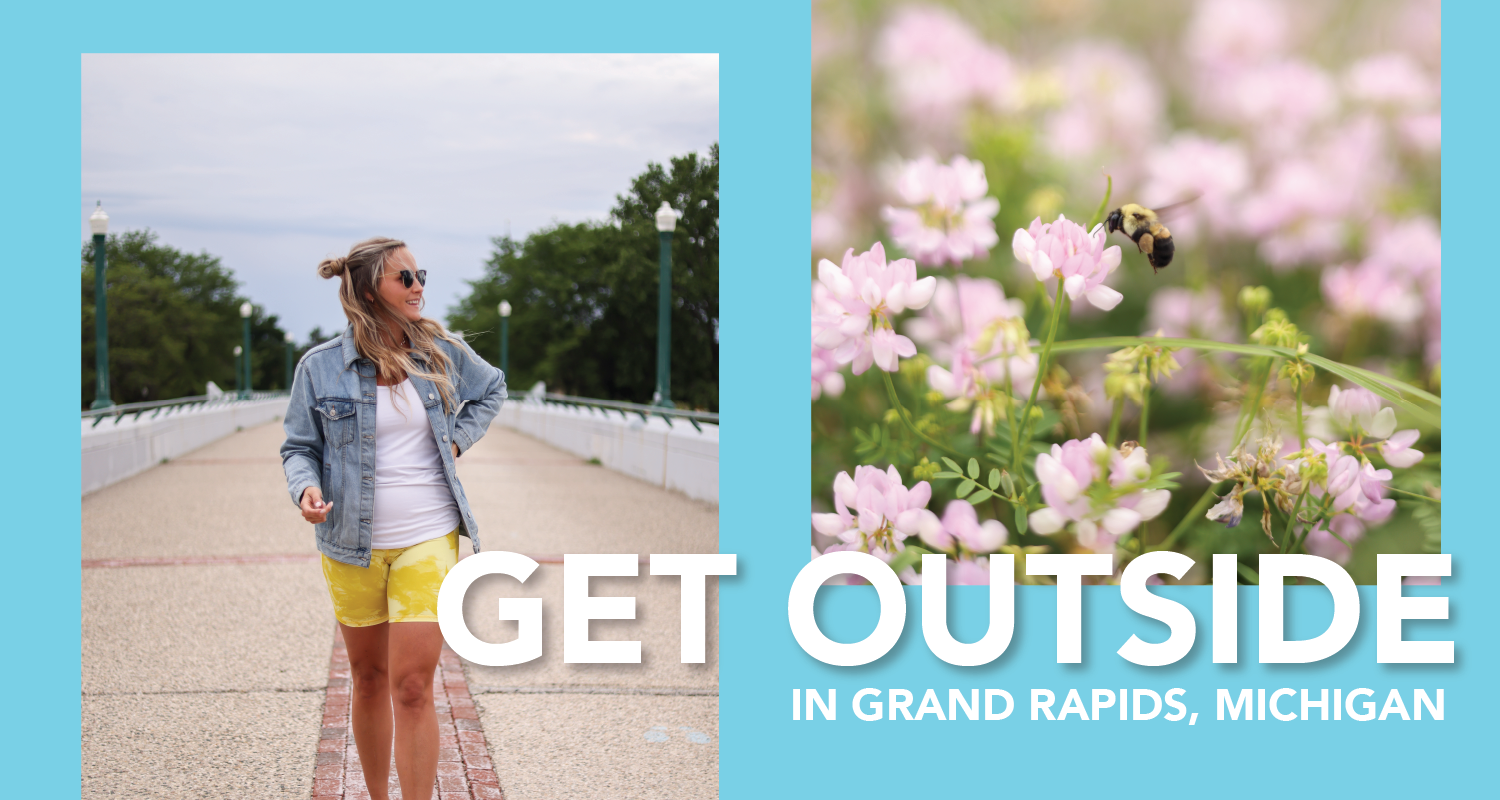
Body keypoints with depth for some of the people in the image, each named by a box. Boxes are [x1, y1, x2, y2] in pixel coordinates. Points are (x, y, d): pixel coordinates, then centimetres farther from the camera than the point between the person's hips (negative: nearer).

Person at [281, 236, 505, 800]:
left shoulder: (443, 353, 2)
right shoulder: (321, 367, -4)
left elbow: (492, 389, 22)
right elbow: (299, 447, 3)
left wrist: (457, 439, 7)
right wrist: (306, 488, -18)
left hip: (427, 541, 0)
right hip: (353, 546, 0)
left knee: (412, 687, -9)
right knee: (369, 678, 13)